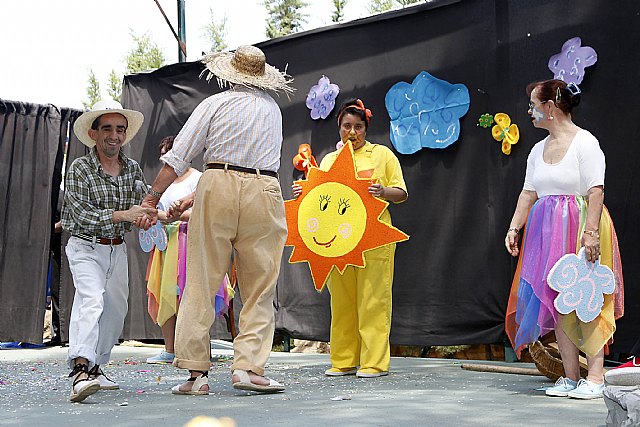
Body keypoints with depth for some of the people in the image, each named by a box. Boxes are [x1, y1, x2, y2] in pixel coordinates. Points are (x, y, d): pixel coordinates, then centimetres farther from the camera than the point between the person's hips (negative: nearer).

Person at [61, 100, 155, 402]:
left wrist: (149, 215, -16)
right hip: (86, 247, -6)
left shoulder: (133, 169, 3)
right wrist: (122, 214, -31)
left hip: (117, 249, 6)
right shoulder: (79, 169, -12)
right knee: (92, 301, -26)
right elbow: (83, 214, -21)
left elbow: (142, 208, 8)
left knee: (116, 310, 11)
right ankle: (81, 371, -38)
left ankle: (94, 368, 26)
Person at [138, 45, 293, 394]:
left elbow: (178, 156, -1)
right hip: (264, 193, 2)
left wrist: (153, 196, 5)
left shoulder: (215, 104, 5)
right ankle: (248, 367, -3)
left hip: (218, 186, -1)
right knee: (259, 289, 6)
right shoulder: (273, 109, 17)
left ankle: (196, 372, 2)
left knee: (200, 283, 3)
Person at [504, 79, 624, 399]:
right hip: (546, 231, 7)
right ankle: (570, 378, 12)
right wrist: (514, 228, 4)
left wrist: (591, 232, -23)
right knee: (556, 303, 5)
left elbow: (596, 192, -15)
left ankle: (594, 378, -3)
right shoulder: (538, 149, 14)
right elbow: (528, 193, 13)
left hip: (579, 228, -7)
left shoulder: (584, 142, -8)